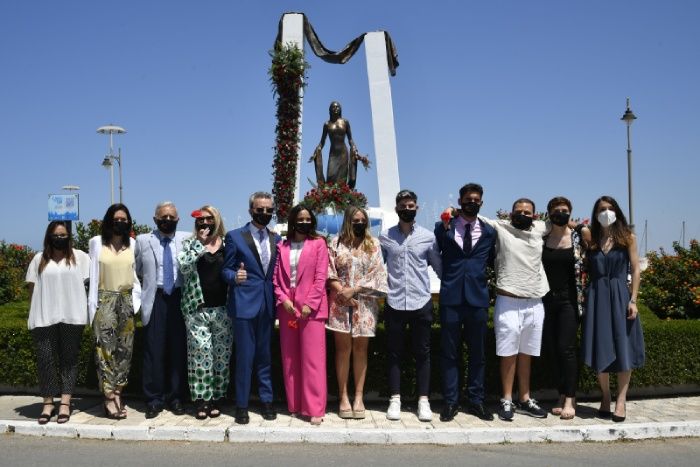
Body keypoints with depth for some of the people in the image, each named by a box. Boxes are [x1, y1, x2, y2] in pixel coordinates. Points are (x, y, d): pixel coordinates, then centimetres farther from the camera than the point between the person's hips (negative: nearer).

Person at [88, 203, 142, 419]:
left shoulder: (132, 244, 8)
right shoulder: (97, 242, 2)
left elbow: (135, 275, 11)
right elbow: (93, 275, 1)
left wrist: (136, 301, 3)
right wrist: (92, 306, -3)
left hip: (126, 301, 3)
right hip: (105, 300, -3)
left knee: (124, 349, 4)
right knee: (106, 349, -6)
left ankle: (117, 394, 12)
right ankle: (110, 399, -4)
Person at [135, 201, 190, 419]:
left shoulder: (187, 239, 6)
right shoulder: (143, 241, 6)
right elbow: (136, 270, 15)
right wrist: (150, 283, 8)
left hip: (180, 299, 1)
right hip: (155, 300, 0)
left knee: (178, 350, 5)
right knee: (154, 351, 0)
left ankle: (176, 398, 16)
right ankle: (154, 399, 11)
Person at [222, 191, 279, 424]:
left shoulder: (276, 238, 11)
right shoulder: (235, 237, -1)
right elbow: (226, 270, 0)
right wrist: (235, 276, -22)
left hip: (268, 305, 4)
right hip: (244, 304, -4)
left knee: (265, 355, 12)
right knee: (245, 356, 1)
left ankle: (266, 400, 22)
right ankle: (241, 405, 12)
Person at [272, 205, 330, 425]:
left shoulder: (318, 243, 2)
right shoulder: (282, 246, 11)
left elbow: (321, 277, -5)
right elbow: (276, 277, 8)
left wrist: (309, 304, -11)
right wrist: (283, 300, -7)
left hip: (311, 308, -4)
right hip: (287, 308, 4)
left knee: (312, 359, -5)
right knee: (290, 359, 8)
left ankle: (314, 408, -3)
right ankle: (294, 404, 18)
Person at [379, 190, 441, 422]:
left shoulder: (428, 236, 5)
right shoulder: (385, 237, 4)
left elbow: (440, 267, 9)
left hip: (421, 303, 0)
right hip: (394, 303, 0)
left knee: (422, 353, 6)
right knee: (394, 353, 7)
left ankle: (423, 401, 15)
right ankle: (395, 400, 16)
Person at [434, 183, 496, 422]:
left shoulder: (489, 232, 9)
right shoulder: (443, 227, 4)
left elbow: (492, 260, 17)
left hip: (478, 297, 2)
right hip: (451, 297, -1)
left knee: (477, 352, 8)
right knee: (450, 353, 4)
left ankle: (476, 400, 18)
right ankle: (451, 402, 11)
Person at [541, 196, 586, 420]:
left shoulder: (578, 238, 0)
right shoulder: (542, 238, 5)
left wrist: (583, 297, -4)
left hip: (569, 299, -3)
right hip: (547, 299, 3)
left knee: (566, 348, -7)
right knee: (552, 349, 5)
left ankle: (570, 399, 0)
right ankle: (562, 397, 15)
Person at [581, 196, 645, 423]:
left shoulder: (628, 237, 3)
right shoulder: (590, 239, 8)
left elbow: (635, 269, 0)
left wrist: (633, 300, -6)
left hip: (620, 296, -1)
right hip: (597, 298, 1)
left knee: (623, 349, -2)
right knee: (600, 350, 3)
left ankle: (621, 401, 6)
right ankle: (605, 398, 15)